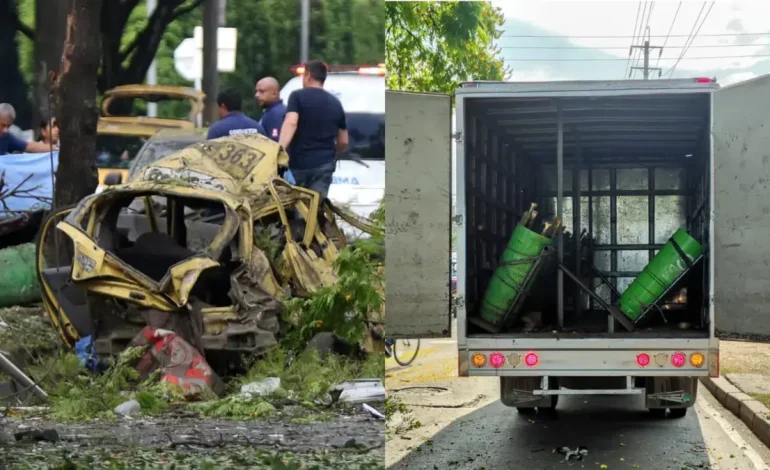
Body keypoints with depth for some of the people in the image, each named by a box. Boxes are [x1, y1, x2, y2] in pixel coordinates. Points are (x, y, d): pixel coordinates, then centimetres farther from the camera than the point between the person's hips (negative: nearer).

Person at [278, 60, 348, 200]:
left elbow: (290, 123, -20)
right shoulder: (335, 103, 13)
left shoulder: (298, 96, -2)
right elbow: (343, 141, 17)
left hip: (297, 164, -3)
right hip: (323, 166, 3)